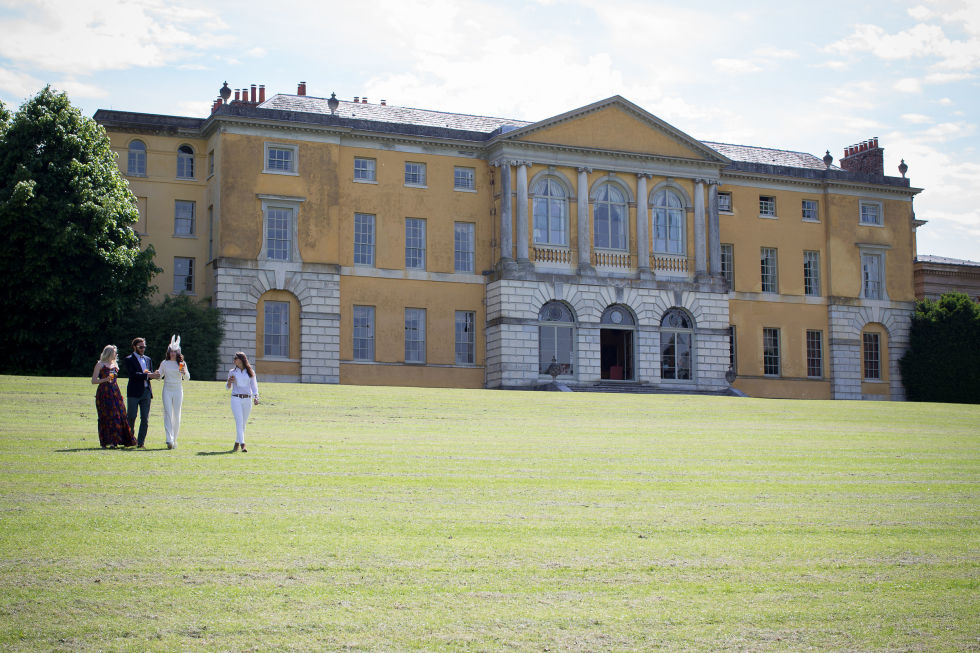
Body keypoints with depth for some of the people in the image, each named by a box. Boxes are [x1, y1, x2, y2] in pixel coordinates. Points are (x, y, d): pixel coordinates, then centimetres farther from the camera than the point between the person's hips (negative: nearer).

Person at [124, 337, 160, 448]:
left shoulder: (148, 359, 18)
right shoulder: (129, 359, -1)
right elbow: (132, 374, -15)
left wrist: (153, 375, -6)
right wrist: (147, 375, -21)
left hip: (146, 391, 5)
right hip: (134, 392, -5)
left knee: (145, 418, 1)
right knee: (131, 417, -1)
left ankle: (140, 442, 4)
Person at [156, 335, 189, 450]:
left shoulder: (182, 363, 3)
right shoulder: (164, 363, 6)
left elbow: (187, 378, 0)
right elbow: (159, 375, 13)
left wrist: (184, 372, -21)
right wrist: (156, 374, -10)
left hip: (178, 390, 0)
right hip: (167, 390, 0)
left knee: (176, 415, 2)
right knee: (168, 414, -10)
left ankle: (174, 439, 14)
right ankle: (169, 440, -17)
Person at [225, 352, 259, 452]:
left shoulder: (250, 372, 8)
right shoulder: (232, 372, 9)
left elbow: (254, 385, 5)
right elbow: (228, 387, 14)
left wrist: (256, 397, -10)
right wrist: (229, 382, -9)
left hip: (247, 400, 1)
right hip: (236, 399, -1)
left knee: (243, 423, 6)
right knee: (239, 421, -13)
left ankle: (237, 443, 22)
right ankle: (242, 445, -21)